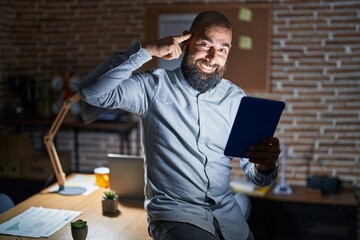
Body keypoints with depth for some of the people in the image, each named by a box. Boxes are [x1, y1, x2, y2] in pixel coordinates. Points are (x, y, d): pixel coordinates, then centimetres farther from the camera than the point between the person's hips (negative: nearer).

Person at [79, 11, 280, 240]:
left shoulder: (236, 98, 1)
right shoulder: (155, 86, -6)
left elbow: (256, 175, 1)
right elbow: (91, 90, -20)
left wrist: (265, 165, -24)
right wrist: (147, 50, -21)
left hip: (227, 211, 4)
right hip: (174, 212, -4)